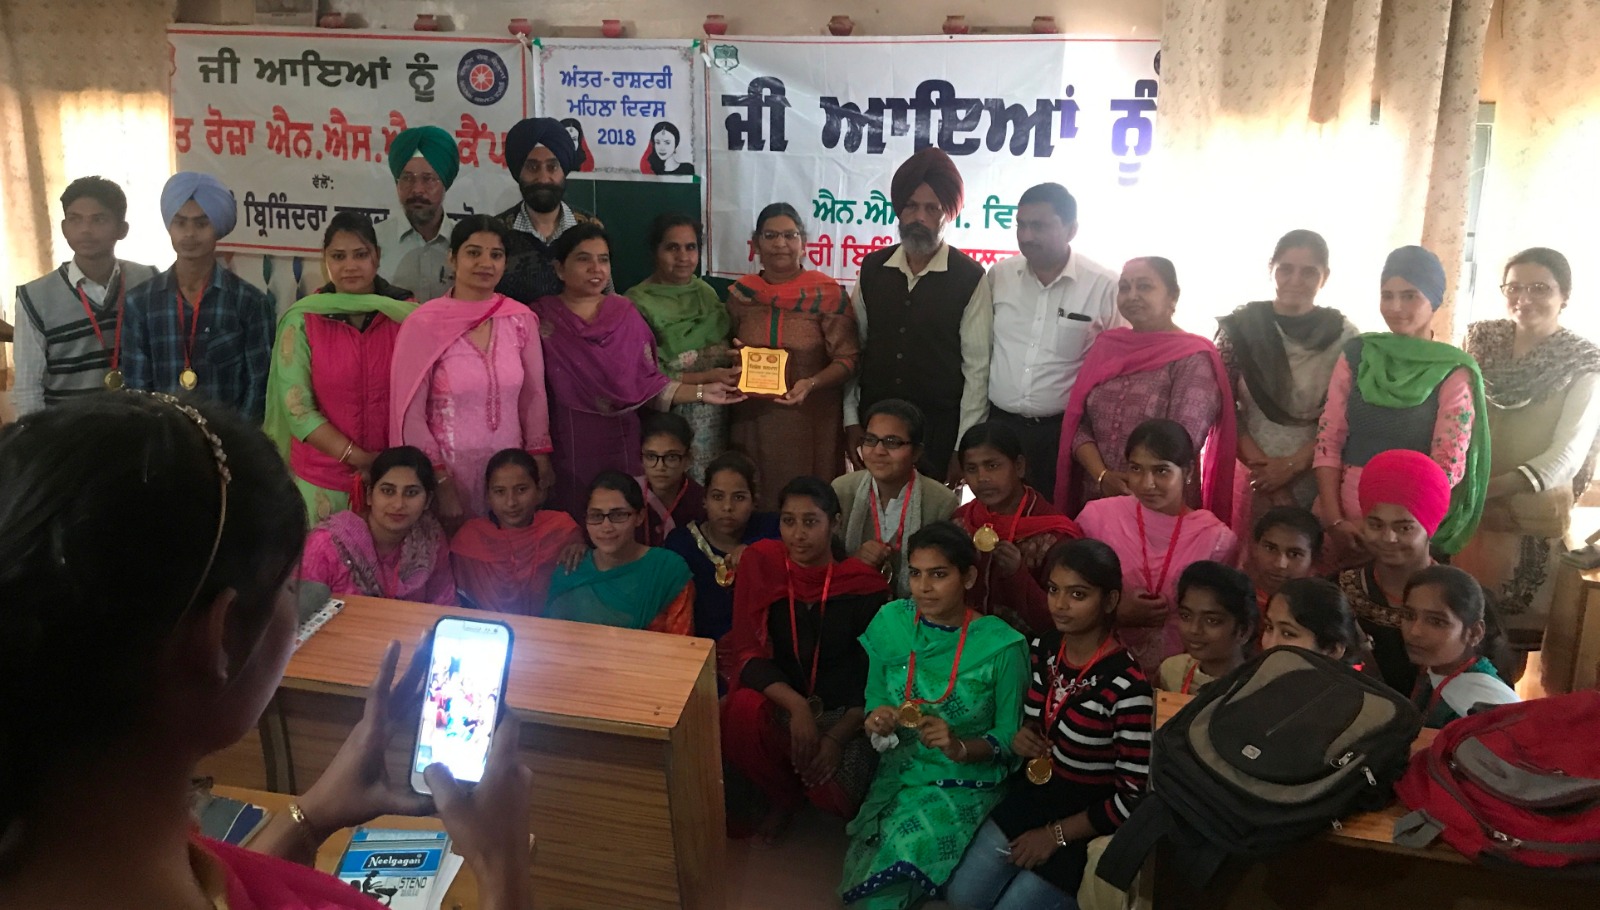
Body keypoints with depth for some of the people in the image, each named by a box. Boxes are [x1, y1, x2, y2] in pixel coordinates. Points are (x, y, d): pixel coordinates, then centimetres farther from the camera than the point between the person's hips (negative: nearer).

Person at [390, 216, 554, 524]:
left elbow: (534, 398, 6)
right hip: (448, 474, -3)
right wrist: (440, 484, -11)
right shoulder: (424, 324, -9)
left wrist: (540, 468, 2)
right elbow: (410, 414, -8)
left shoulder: (522, 320, 1)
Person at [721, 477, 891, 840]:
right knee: (743, 710, -33)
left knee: (834, 793, -28)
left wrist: (836, 738, -20)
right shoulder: (762, 565, -8)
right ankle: (783, 797, -2)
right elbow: (748, 655, -11)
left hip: (845, 713, -1)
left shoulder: (863, 585, -10)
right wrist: (796, 706, -26)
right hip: (780, 703, 1)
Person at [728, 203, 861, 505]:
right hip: (753, 421, 3)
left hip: (812, 422, -3)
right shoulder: (740, 294, 6)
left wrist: (810, 384, -23)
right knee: (754, 500, 10)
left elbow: (847, 359, -7)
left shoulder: (828, 294, -5)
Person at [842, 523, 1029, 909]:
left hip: (967, 784, -3)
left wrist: (960, 747, -23)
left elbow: (1009, 737, -5)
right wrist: (877, 720, -16)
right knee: (877, 877, -19)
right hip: (896, 775, 3)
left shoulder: (1001, 646, -13)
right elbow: (874, 701, 8)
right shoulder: (890, 623, -3)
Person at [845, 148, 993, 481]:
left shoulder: (969, 279, -5)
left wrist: (964, 449, -8)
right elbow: (853, 348, 7)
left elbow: (977, 368, -6)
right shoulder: (873, 269, 5)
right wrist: (851, 420, 3)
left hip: (939, 432, -3)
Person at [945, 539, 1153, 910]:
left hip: (1089, 819, -6)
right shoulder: (1044, 648, -5)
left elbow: (1134, 797, -21)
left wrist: (1056, 835, -14)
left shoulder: (1127, 687, -26)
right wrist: (1023, 739, -11)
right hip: (1036, 793, 7)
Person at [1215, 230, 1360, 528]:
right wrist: (1259, 465, -10)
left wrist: (1292, 465, -10)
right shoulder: (1240, 327, 0)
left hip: (1314, 480, 0)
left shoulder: (1343, 337, 0)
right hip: (1248, 476, 0)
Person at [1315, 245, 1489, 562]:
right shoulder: (1356, 356, 4)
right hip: (1340, 521, 2)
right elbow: (1328, 441, 0)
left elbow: (1448, 466, -8)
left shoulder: (1453, 373, -3)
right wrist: (1333, 519, -9)